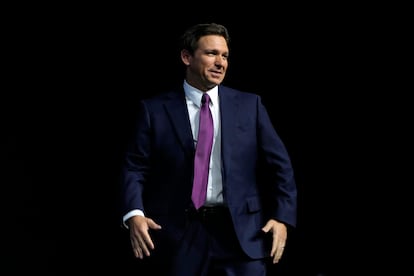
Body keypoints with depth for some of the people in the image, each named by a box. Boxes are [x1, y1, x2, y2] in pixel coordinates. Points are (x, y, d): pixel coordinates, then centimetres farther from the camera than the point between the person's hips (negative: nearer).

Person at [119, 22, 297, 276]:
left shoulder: (249, 105, 9)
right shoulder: (155, 109, 5)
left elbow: (279, 164, 8)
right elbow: (135, 168, 1)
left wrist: (283, 218, -3)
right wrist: (134, 214, -16)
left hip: (241, 232, 1)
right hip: (180, 236, -1)